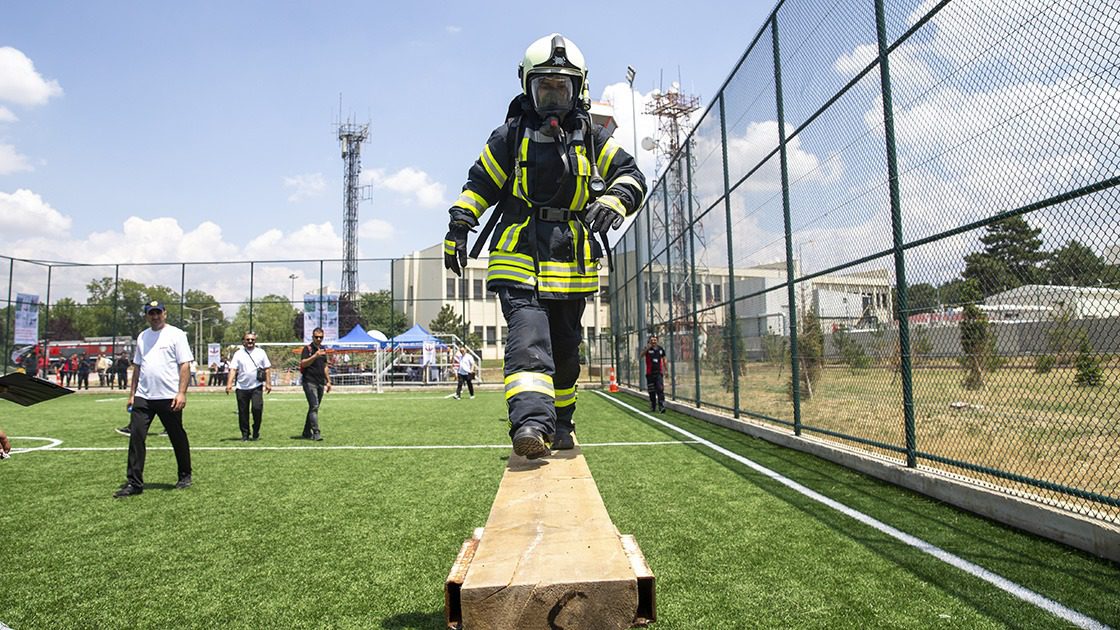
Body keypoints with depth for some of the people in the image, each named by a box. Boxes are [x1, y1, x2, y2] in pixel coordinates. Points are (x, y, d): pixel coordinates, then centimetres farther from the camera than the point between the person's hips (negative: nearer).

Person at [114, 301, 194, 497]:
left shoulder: (176, 334, -4)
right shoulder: (142, 337, 14)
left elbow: (185, 365, -10)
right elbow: (137, 367, 19)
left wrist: (181, 393, -17)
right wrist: (132, 394, 14)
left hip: (169, 398, -5)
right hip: (143, 398, 5)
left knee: (178, 437, 6)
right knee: (136, 436, -3)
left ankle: (185, 476, 21)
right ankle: (134, 483, 3)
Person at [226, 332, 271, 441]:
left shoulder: (261, 353, 7)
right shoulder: (238, 354, 6)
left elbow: (266, 369, 9)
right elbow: (233, 369, -1)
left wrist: (268, 383, 2)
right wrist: (229, 383, -13)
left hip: (256, 387, -1)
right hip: (242, 388, 1)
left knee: (257, 408, -14)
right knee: (243, 412, 5)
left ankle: (256, 432, 5)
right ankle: (245, 434, 19)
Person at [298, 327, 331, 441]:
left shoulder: (323, 349, 17)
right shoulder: (307, 348, -4)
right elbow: (303, 363, -16)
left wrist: (328, 381, 21)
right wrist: (315, 356, -28)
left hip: (320, 383, 7)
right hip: (309, 382, -7)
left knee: (314, 408, 11)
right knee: (314, 407, -14)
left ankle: (306, 432, 20)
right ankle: (316, 433, -16)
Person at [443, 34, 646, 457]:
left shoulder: (592, 138, 11)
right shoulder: (510, 136, 9)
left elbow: (631, 174, 4)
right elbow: (479, 183, 10)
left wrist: (614, 201, -18)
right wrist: (458, 229, 2)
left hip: (571, 264, 3)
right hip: (518, 258, -2)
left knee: (565, 350, 11)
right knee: (528, 336, -22)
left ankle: (560, 426, 28)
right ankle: (531, 422, -33)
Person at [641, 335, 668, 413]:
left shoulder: (661, 349, 8)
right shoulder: (647, 349, -1)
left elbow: (665, 360, 17)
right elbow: (641, 355, -20)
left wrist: (666, 370, 11)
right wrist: (647, 348, -33)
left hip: (659, 373, 1)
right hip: (650, 373, -1)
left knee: (660, 390, -11)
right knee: (651, 391, 6)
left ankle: (661, 407, -14)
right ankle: (653, 407, 19)